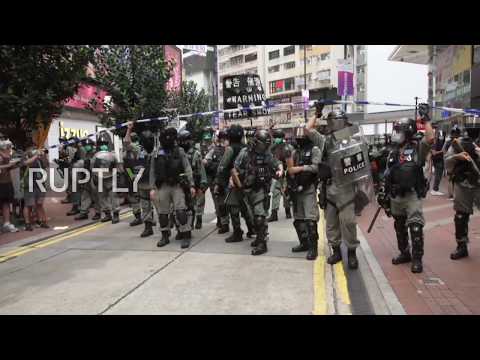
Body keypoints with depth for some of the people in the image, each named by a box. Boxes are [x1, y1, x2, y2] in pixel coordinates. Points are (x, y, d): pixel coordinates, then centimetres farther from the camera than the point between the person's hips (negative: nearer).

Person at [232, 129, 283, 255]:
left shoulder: (267, 155, -1)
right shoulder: (245, 153, -7)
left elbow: (278, 164, 13)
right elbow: (234, 171, -5)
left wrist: (280, 170, -9)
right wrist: (240, 185, -6)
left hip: (260, 189, -2)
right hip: (248, 189, 2)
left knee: (260, 216, -12)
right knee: (255, 215, 17)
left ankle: (262, 244, -6)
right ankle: (259, 237, 34)